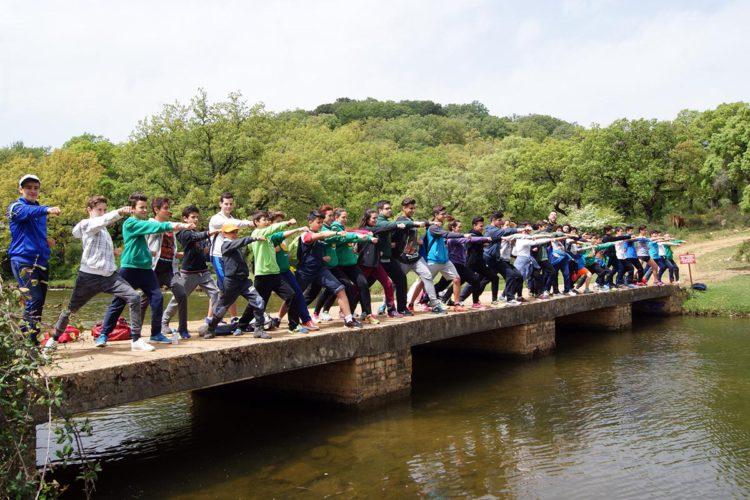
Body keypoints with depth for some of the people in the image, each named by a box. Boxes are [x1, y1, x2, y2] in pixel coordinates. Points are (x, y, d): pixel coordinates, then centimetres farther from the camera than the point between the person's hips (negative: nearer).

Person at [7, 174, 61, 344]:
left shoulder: (40, 209, 18)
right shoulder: (16, 207, -3)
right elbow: (28, 211, -27)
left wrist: (45, 242, 10)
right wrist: (47, 209, -46)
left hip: (41, 261, 7)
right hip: (23, 260, -7)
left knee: (39, 303, 6)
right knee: (34, 300, -17)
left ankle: (33, 339, 14)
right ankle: (27, 341, -14)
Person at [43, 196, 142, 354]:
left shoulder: (102, 228, 16)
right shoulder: (86, 224, -8)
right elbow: (103, 220, -30)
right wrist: (119, 212, -45)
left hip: (110, 275, 6)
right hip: (89, 276, -5)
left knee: (134, 297, -15)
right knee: (71, 309, 11)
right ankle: (54, 339, 35)